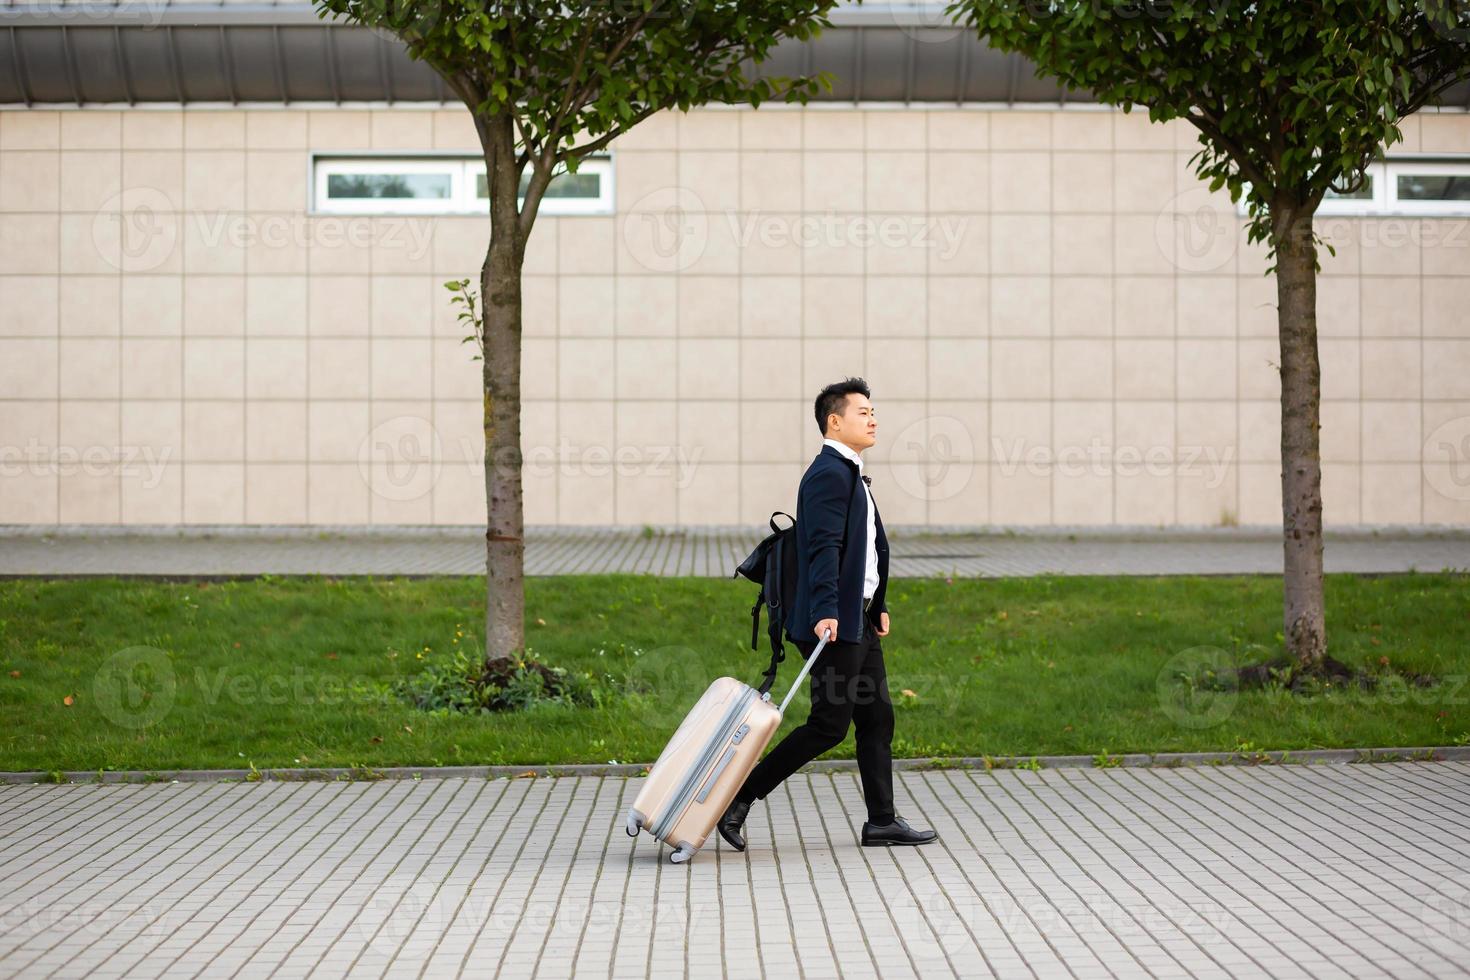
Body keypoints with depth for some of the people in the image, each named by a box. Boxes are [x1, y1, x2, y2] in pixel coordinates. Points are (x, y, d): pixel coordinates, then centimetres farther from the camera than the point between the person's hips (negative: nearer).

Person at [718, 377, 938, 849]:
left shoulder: (849, 473, 19)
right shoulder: (828, 473, -14)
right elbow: (823, 546, -24)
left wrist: (878, 605, 23)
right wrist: (825, 611, -31)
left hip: (859, 622, 10)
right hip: (835, 622, -10)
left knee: (877, 718, 10)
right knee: (829, 724, -7)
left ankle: (881, 822, 14)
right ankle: (739, 797, -1)